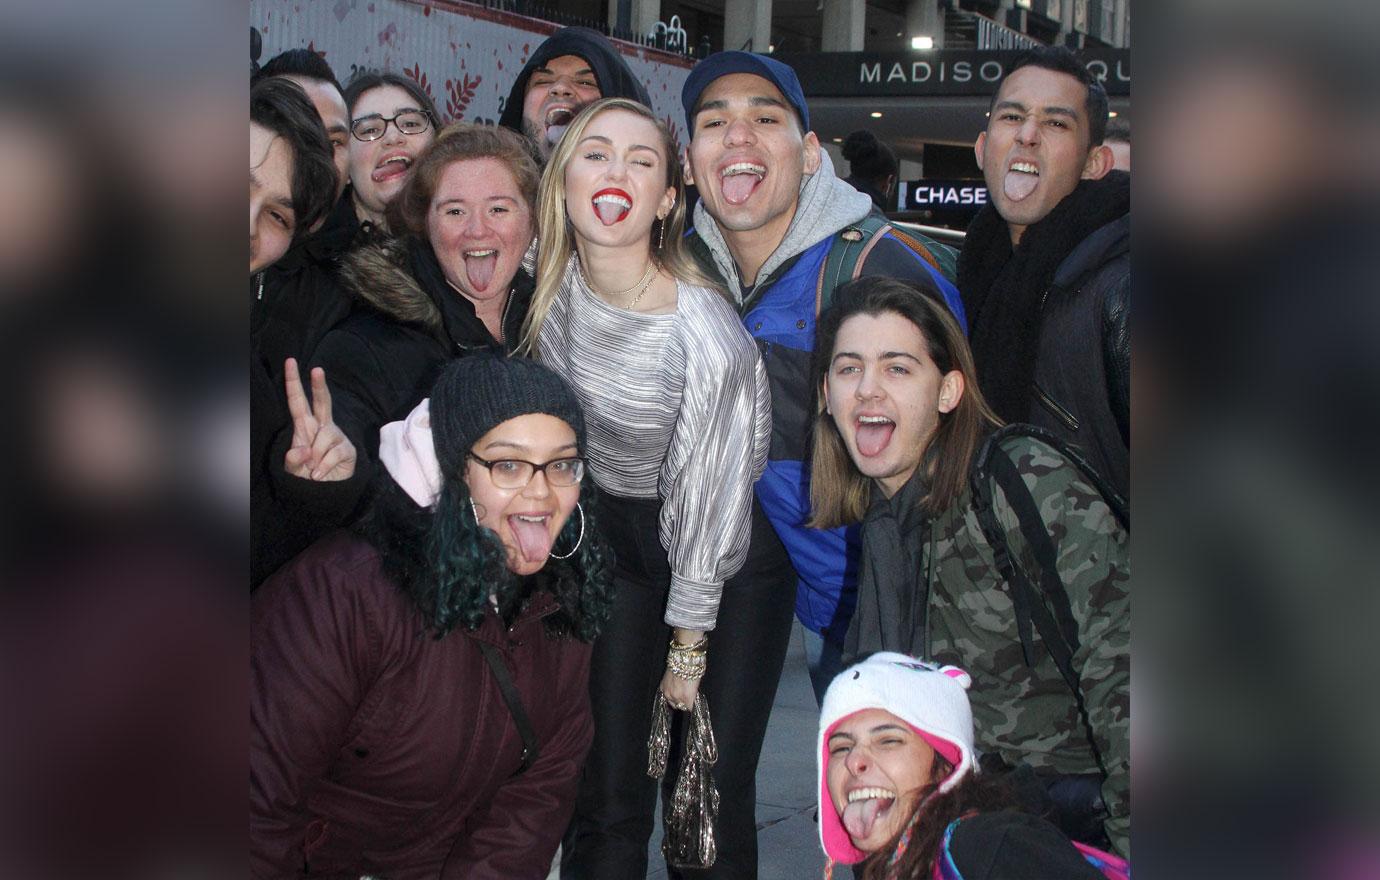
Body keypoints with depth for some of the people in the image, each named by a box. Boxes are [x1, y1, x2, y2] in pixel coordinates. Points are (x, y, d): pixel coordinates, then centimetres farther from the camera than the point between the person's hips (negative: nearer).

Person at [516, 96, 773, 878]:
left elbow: (707, 503, -17)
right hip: (617, 536, 5)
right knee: (608, 792, 3)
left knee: (714, 799, -2)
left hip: (727, 557, -4)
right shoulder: (554, 280, -10)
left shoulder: (709, 341, -27)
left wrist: (687, 652, -8)